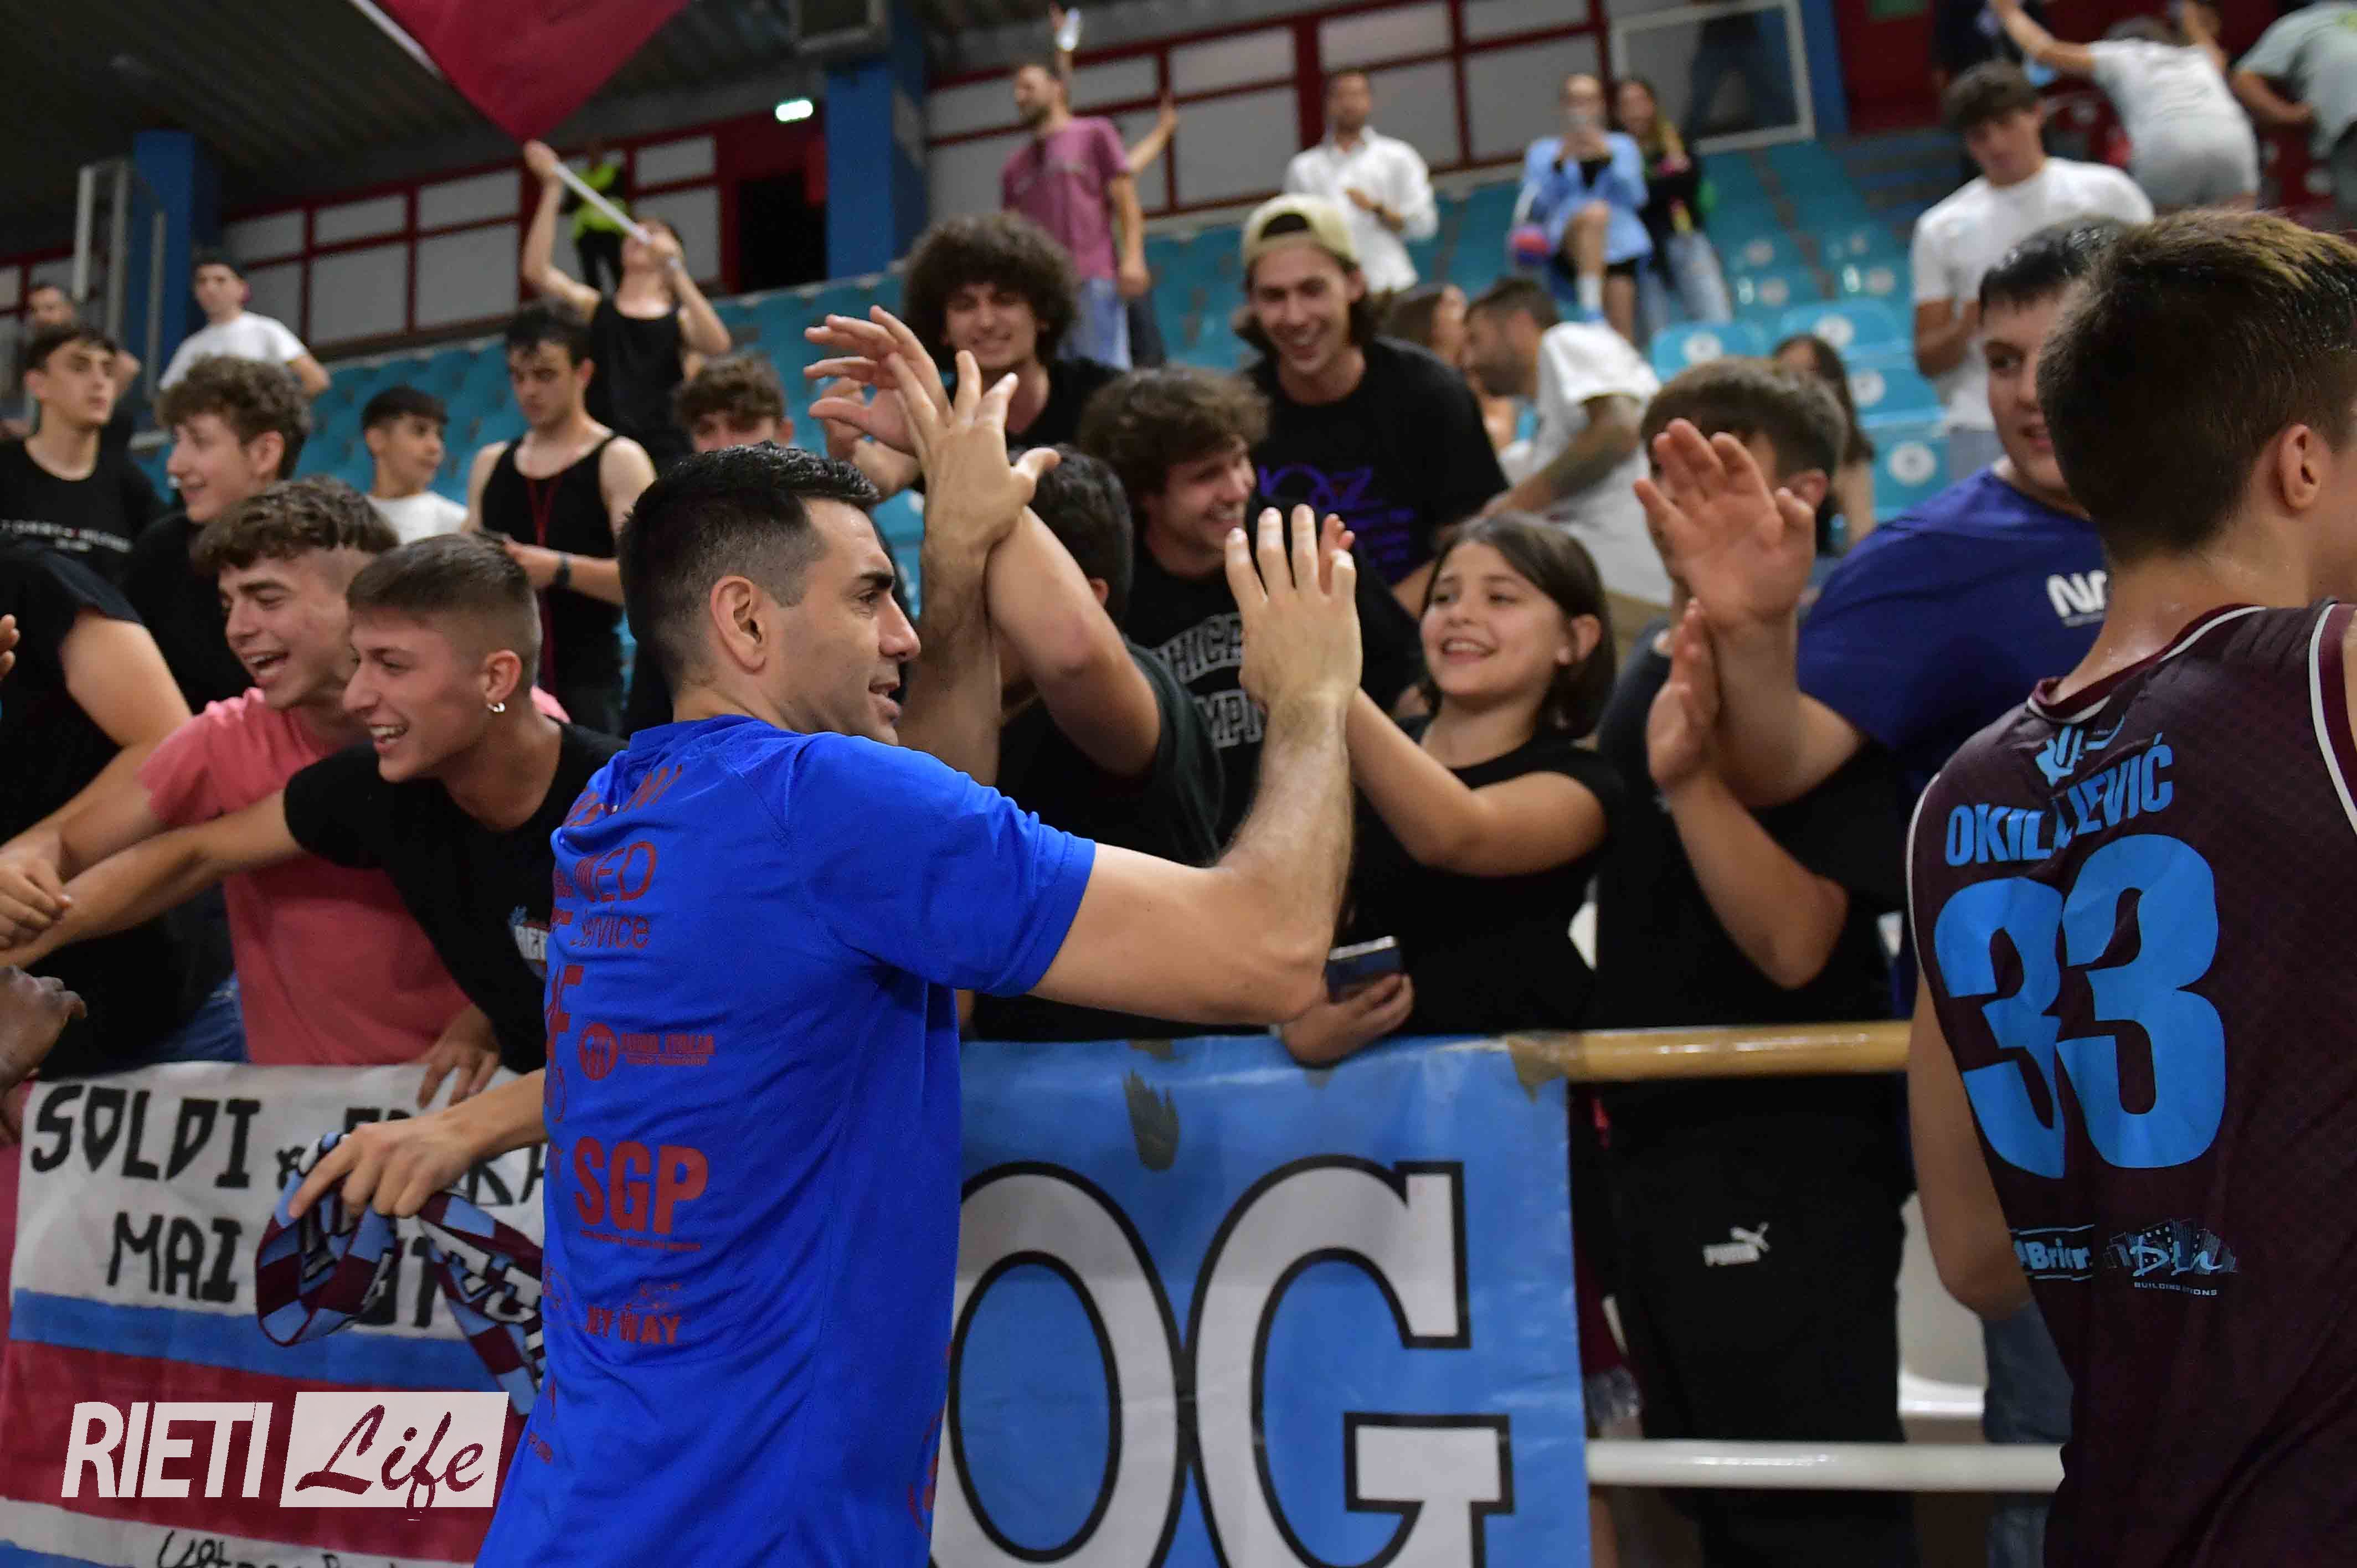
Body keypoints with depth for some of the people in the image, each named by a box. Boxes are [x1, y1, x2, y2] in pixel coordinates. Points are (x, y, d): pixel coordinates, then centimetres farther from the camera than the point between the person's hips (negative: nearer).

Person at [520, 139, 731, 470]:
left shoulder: (679, 318, 10)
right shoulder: (594, 307, 15)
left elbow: (717, 346, -13)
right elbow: (537, 271, 0)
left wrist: (675, 272, -14)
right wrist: (552, 189, -3)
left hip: (665, 454, -1)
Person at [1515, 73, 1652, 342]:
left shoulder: (1623, 146, 22)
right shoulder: (1543, 152, 18)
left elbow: (1635, 198, 7)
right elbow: (1534, 207, 5)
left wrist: (1608, 158, -4)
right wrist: (1559, 164, -6)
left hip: (1617, 243, 3)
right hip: (1569, 246, -2)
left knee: (1622, 334, -12)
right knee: (1595, 211, -36)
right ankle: (1590, 308, -43)